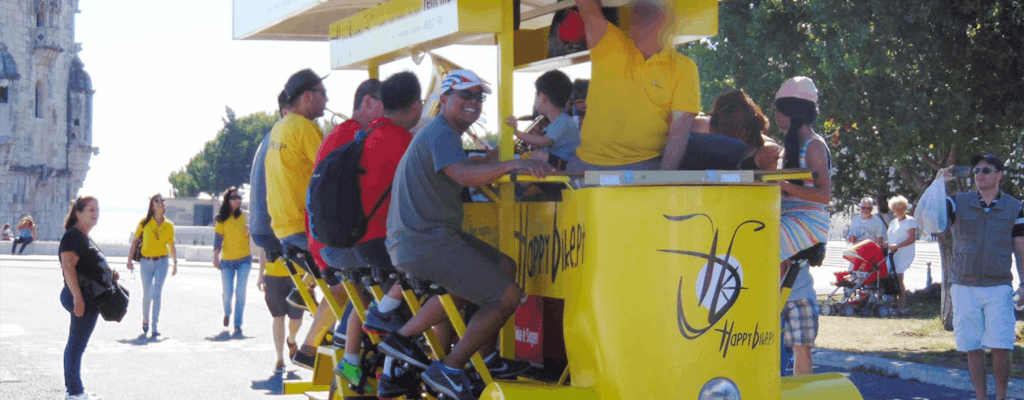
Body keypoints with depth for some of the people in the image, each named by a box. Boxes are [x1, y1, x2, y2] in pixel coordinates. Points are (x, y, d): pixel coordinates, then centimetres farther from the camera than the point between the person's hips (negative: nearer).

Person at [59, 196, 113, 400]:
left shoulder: (84, 237, 19)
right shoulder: (73, 236, -13)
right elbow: (68, 267, -23)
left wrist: (108, 274, 14)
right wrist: (77, 297, -30)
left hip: (88, 297, 11)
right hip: (82, 297, -11)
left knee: (76, 344, 15)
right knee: (77, 344, -7)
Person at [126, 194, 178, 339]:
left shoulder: (169, 225, 1)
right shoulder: (144, 223, -2)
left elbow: (172, 246, 10)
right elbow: (135, 241, 3)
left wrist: (175, 263, 9)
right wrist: (130, 259, -2)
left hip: (162, 262, 0)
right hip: (146, 262, 0)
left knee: (157, 293, -11)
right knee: (147, 295, 8)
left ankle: (154, 327, -11)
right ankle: (145, 320, 34)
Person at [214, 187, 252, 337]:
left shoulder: (245, 215, 1)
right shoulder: (222, 218, 1)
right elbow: (218, 238, -1)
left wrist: (250, 231, -16)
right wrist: (216, 257, -10)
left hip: (244, 259, 0)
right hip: (227, 260, 1)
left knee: (240, 293, -8)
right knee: (228, 292, 1)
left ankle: (238, 326, -4)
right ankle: (227, 313, 34)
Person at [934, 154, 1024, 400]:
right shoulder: (958, 203, 3)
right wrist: (938, 183, -15)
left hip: (998, 289, -1)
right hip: (964, 288, 1)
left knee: (1001, 348, -8)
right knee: (973, 349, 3)